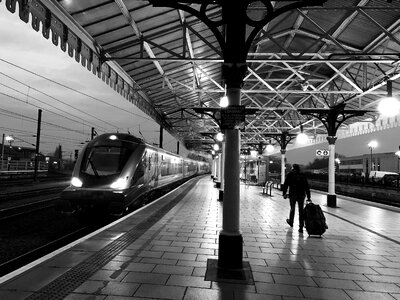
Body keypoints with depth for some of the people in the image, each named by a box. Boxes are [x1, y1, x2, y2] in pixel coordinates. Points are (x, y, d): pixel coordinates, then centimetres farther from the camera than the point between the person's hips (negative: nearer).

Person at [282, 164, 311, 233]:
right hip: (302, 195, 2)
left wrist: (284, 193, 1)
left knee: (292, 209, 16)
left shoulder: (290, 175, 0)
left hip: (292, 194, -2)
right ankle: (301, 227, 1)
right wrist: (308, 197, 9)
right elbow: (307, 187, 8)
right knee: (301, 210, 3)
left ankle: (290, 222, 35)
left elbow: (285, 185, -4)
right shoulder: (303, 175, 8)